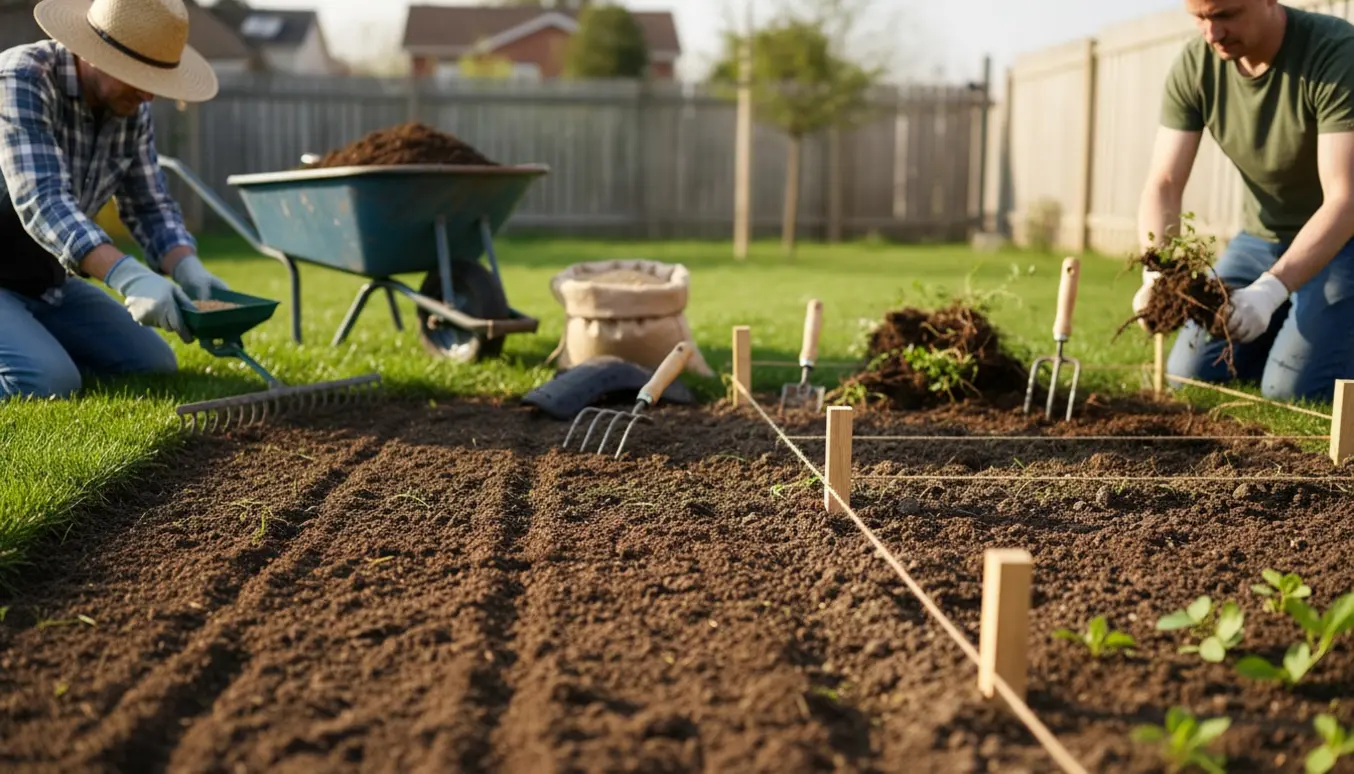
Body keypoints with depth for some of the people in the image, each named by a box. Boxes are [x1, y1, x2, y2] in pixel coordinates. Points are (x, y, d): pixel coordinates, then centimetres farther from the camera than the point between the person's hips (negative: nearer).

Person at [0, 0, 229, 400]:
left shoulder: (132, 109, -3)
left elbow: (150, 206, 0)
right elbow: (43, 202, -36)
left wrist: (189, 270, -21)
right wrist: (127, 277, -50)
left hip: (50, 281, 7)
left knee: (153, 367, 3)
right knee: (48, 382, -27)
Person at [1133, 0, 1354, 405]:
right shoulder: (1193, 67, -13)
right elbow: (1163, 185, -15)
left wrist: (1271, 288, -45)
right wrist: (1156, 275, -34)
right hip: (1261, 236, 5)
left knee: (1290, 391, -18)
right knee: (1188, 375, 0)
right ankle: (1286, 330, 26)